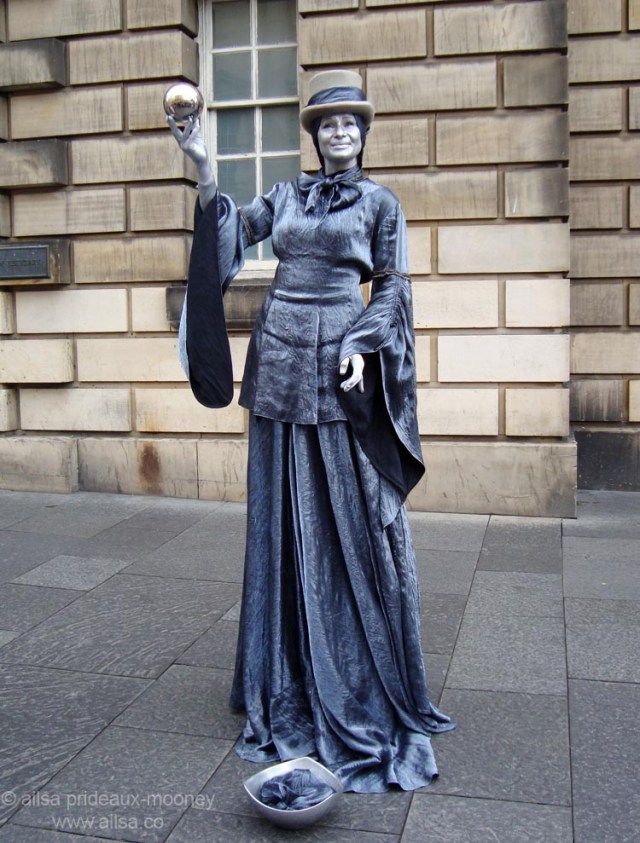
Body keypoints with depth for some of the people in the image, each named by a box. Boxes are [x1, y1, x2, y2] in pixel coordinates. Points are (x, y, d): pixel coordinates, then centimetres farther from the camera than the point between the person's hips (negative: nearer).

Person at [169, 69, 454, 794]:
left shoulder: (380, 203, 7)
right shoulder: (286, 195, 16)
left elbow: (391, 289, 3)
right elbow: (234, 229, 4)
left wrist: (362, 346, -12)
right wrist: (203, 167, -7)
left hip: (341, 360, -3)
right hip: (281, 355, 3)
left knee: (353, 516, -2)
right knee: (285, 516, 6)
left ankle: (365, 680, 13)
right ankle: (293, 677, 19)